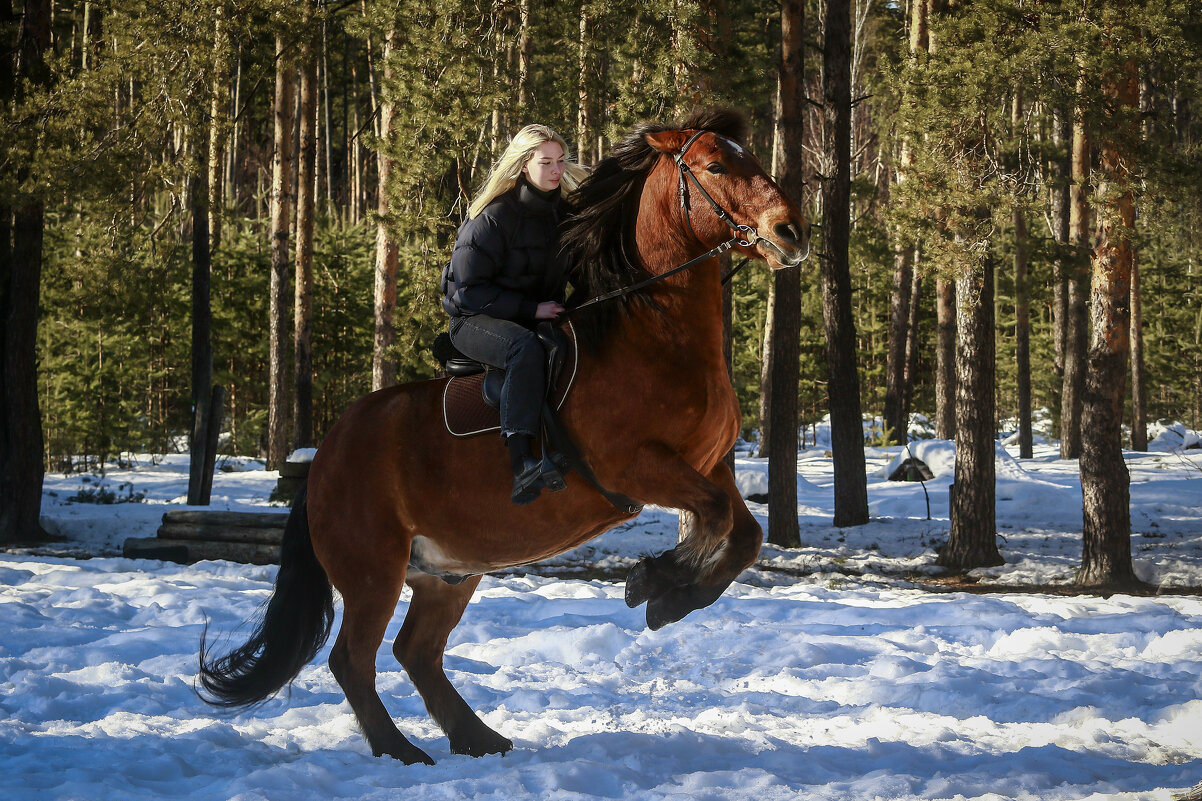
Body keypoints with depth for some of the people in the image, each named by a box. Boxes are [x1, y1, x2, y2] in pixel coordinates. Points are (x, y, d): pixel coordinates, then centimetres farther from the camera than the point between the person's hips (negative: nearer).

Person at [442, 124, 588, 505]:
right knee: (527, 347, -37)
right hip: (476, 322, -7)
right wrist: (530, 309, -21)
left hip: (537, 319, 7)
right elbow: (469, 291, -16)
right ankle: (522, 466, -48)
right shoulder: (492, 218, -13)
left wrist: (557, 309, 2)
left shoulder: (561, 212, 8)